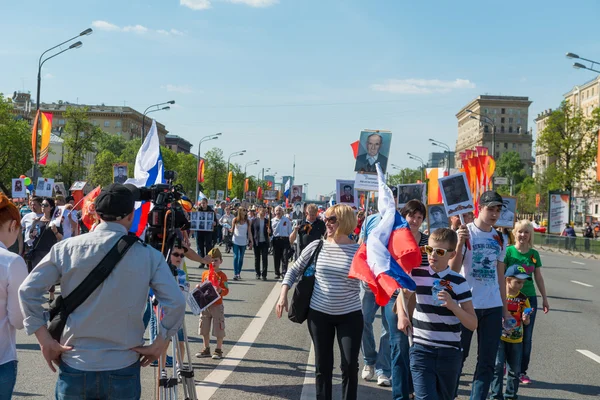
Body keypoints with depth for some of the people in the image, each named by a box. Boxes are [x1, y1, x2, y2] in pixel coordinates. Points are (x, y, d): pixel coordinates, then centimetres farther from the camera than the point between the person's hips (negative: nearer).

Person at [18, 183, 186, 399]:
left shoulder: (67, 248, -3)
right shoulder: (148, 255, -6)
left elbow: (28, 290, -3)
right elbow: (176, 303, -10)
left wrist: (45, 340, 1)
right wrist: (158, 345, 0)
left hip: (75, 367, 1)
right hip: (123, 369, -1)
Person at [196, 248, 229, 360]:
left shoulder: (222, 275, -7)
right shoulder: (205, 274, 8)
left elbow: (226, 290, -11)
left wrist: (221, 291, -32)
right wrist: (199, 288, -2)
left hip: (217, 305, -5)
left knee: (218, 329, 1)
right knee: (204, 329, 11)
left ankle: (219, 350, 12)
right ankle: (206, 349, 24)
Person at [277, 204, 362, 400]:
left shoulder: (359, 251, -8)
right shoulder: (316, 246, -3)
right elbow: (294, 270, 5)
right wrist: (283, 295, -3)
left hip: (350, 315, -1)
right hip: (319, 313, 2)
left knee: (350, 365, 0)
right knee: (323, 365, 11)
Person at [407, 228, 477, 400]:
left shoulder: (458, 282, -4)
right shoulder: (416, 274, 0)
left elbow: (472, 325, -5)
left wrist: (452, 305, -21)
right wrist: (402, 316, 6)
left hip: (450, 353, 1)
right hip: (421, 350, 0)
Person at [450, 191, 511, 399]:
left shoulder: (499, 238, 9)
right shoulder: (465, 233, -7)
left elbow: (500, 276, 14)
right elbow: (453, 270, -16)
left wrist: (505, 309, 13)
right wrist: (460, 243, -29)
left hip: (492, 307, 5)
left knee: (487, 362, 7)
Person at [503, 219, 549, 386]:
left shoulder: (534, 254, 6)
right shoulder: (508, 251, -6)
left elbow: (538, 277, 13)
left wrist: (545, 298, 15)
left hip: (530, 298, 4)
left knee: (527, 337, 6)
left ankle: (522, 372, 17)